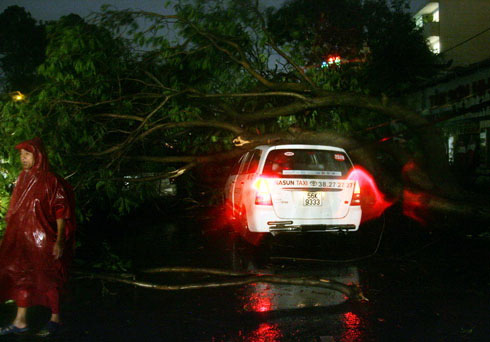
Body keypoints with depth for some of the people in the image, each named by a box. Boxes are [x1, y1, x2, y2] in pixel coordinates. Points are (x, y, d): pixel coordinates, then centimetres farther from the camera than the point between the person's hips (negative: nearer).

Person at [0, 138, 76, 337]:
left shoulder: (50, 181, -10)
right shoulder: (22, 180, 11)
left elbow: (61, 213, -12)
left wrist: (59, 241, -18)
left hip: (43, 240, -7)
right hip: (22, 238, 7)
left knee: (46, 279, 1)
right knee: (21, 276, 9)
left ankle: (55, 319, 15)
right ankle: (20, 322, 18)